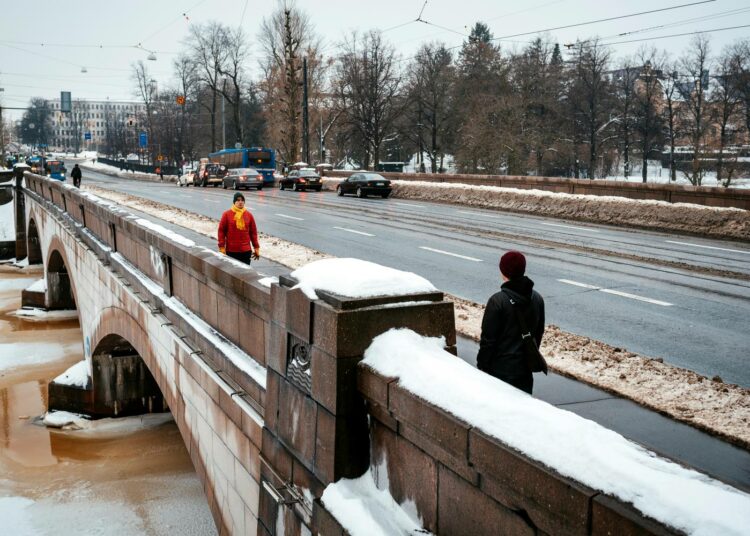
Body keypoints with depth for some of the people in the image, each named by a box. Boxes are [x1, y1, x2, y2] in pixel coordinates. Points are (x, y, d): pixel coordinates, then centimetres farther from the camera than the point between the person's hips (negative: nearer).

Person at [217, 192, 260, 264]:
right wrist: (221, 247, -6)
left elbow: (253, 232, 8)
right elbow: (221, 231, -1)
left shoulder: (249, 215, 4)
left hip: (246, 250, 2)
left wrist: (256, 248, 7)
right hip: (231, 250, -1)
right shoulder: (227, 214, -3)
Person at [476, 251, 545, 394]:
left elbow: (488, 338, -15)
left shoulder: (498, 300, -18)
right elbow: (539, 332, 13)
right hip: (526, 367, 6)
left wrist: (482, 365, -5)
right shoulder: (537, 298, 3)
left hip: (501, 368, -6)